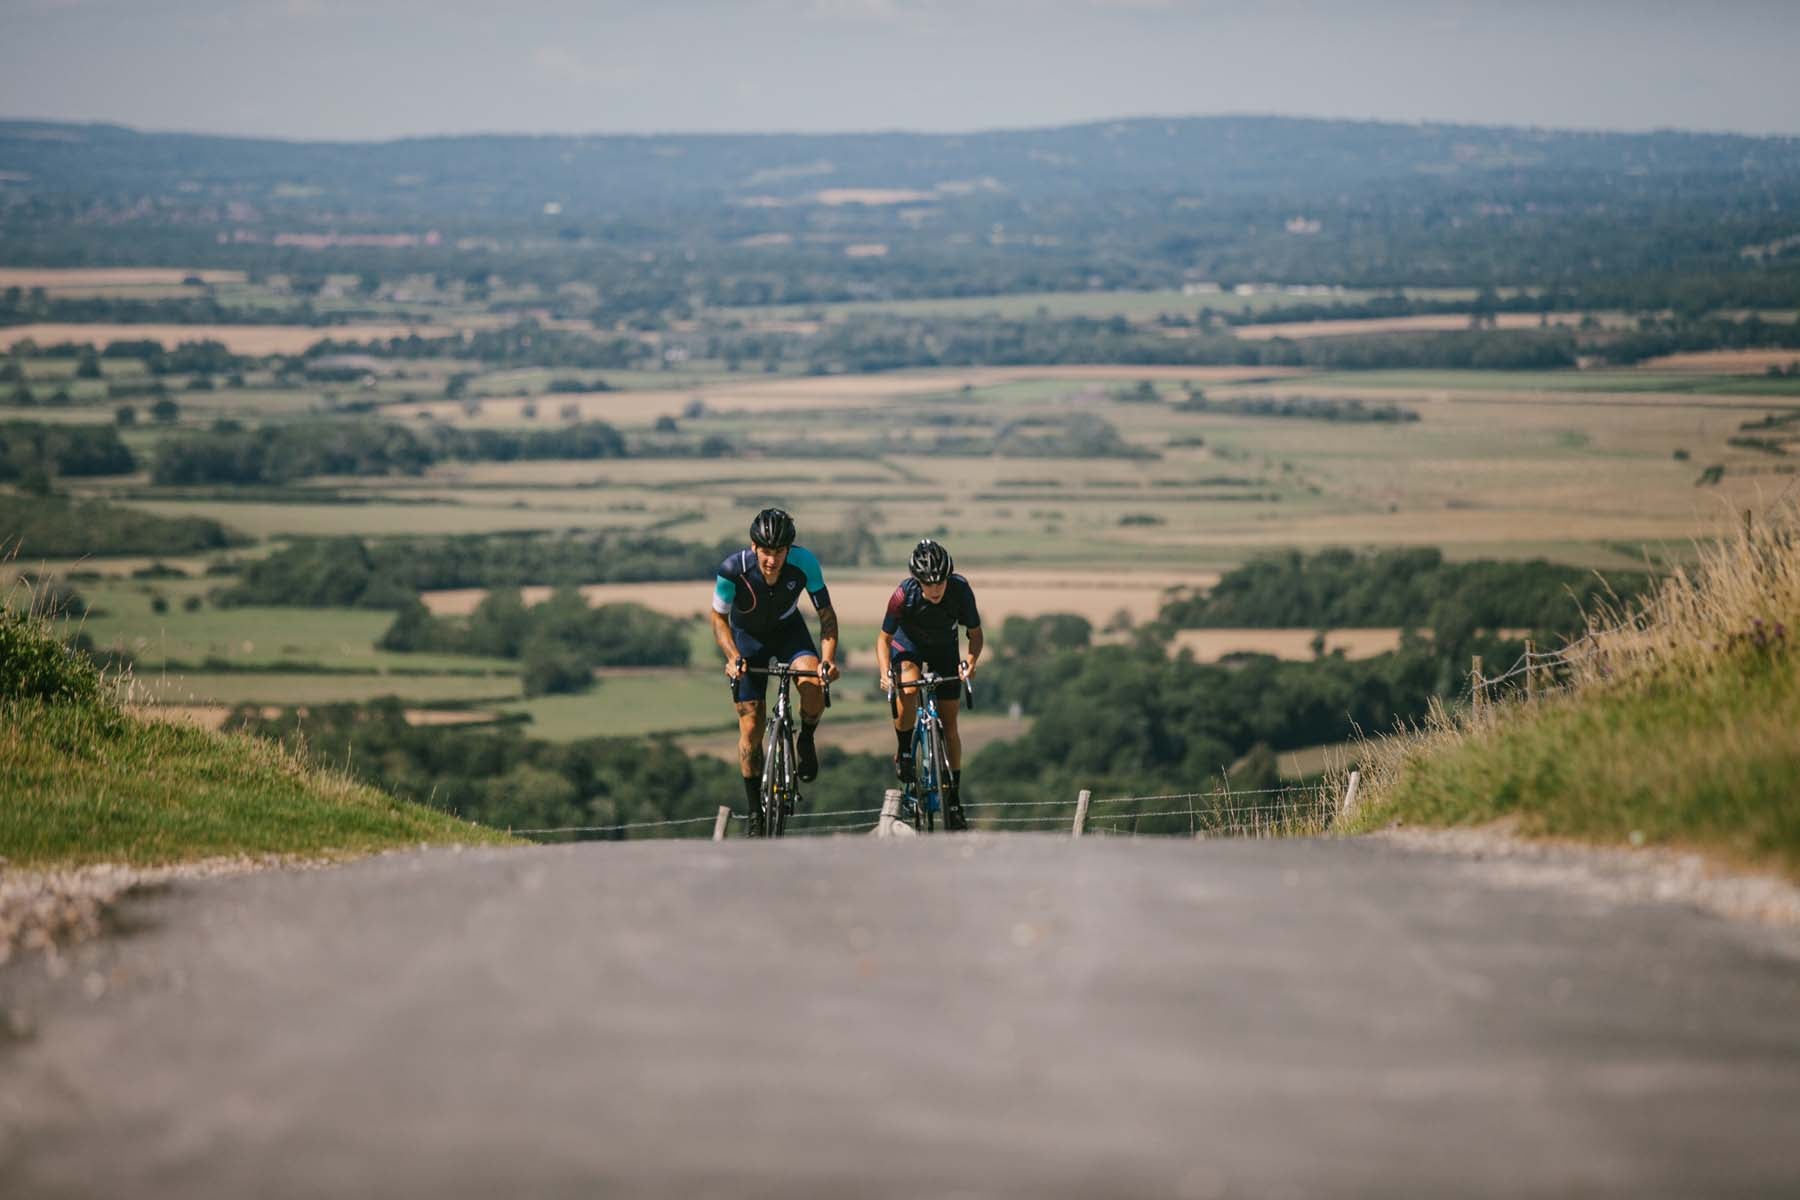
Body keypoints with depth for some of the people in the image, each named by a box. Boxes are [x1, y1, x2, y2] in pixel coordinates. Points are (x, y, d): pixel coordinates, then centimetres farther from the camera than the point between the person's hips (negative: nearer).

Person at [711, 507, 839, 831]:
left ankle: (806, 740, 0)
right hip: (747, 637, 0)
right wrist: (733, 657, -31)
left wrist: (828, 659, -35)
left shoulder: (804, 562, -30)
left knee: (814, 685, -31)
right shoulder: (733, 569, -31)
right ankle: (755, 812, 11)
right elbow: (719, 618, -15)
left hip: (788, 630, 0)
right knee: (751, 728, -4)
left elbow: (826, 614, -20)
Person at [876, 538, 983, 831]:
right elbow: (883, 638, -21)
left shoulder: (960, 590, -31)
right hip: (908, 643, -2)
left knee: (949, 724, -2)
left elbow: (975, 633, -18)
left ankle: (954, 801, 7)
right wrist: (885, 672, -37)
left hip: (944, 647, 2)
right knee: (908, 689, -34)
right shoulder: (904, 594, -33)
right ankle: (904, 752, -8)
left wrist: (971, 661, -37)